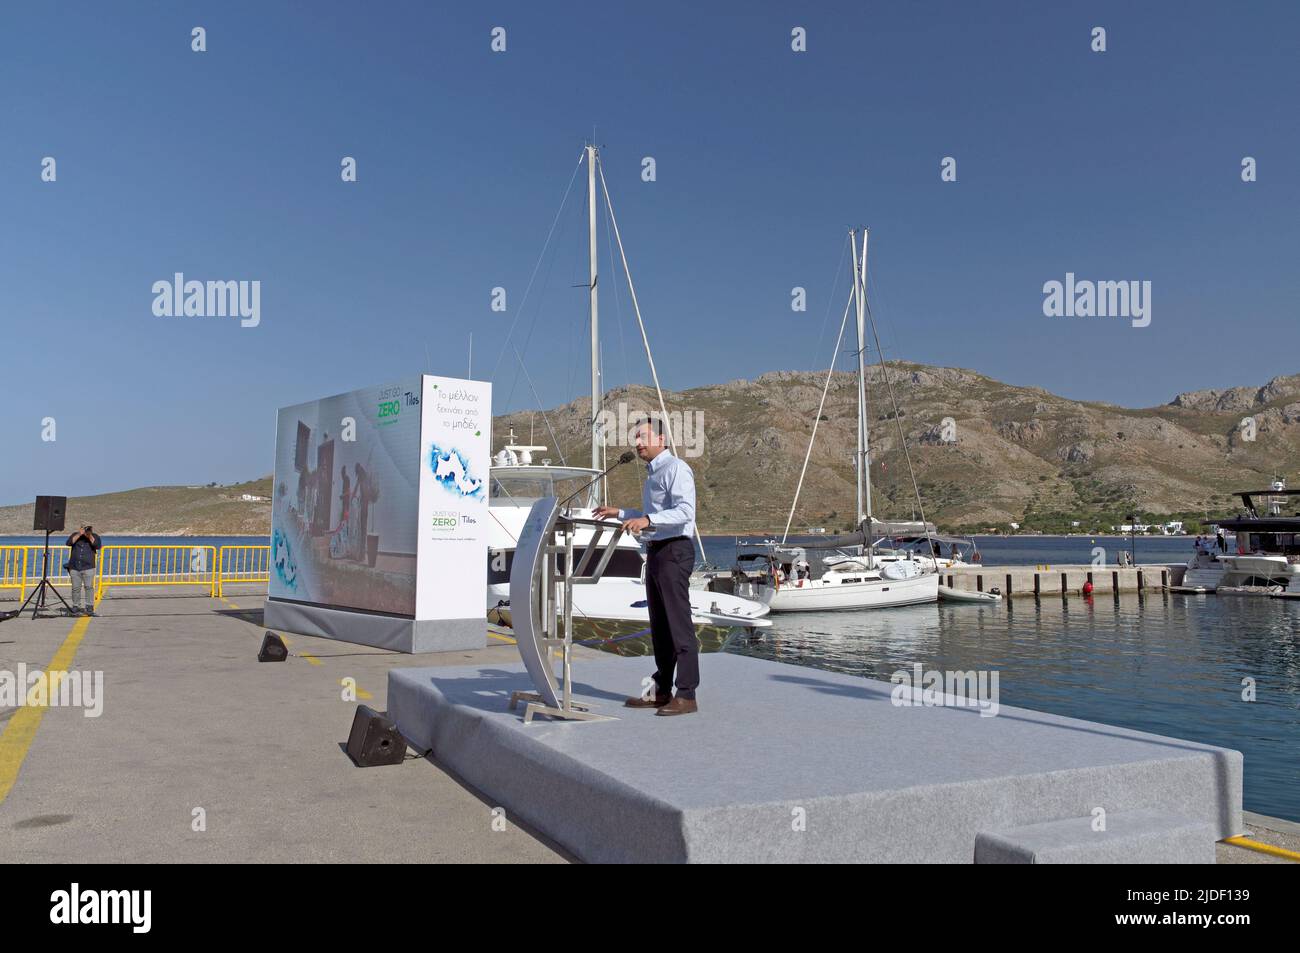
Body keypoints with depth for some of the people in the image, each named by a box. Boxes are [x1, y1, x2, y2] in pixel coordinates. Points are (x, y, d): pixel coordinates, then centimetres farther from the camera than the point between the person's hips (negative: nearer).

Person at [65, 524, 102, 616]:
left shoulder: (95, 536, 7)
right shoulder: (75, 535, 10)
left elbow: (98, 546, -9)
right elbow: (69, 543, -7)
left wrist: (90, 537, -14)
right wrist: (79, 535, -13)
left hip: (88, 567, -1)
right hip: (74, 567, 1)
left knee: (89, 587, -8)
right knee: (76, 588, 3)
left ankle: (89, 607, -6)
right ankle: (75, 607, 10)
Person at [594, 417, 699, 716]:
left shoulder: (676, 469, -11)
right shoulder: (652, 473, 21)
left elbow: (685, 511, -24)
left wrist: (646, 520, -34)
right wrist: (620, 513, 27)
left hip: (674, 549, -10)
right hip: (656, 551, 10)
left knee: (679, 623, -9)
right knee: (659, 625, 13)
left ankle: (686, 695, -6)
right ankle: (662, 691, 20)